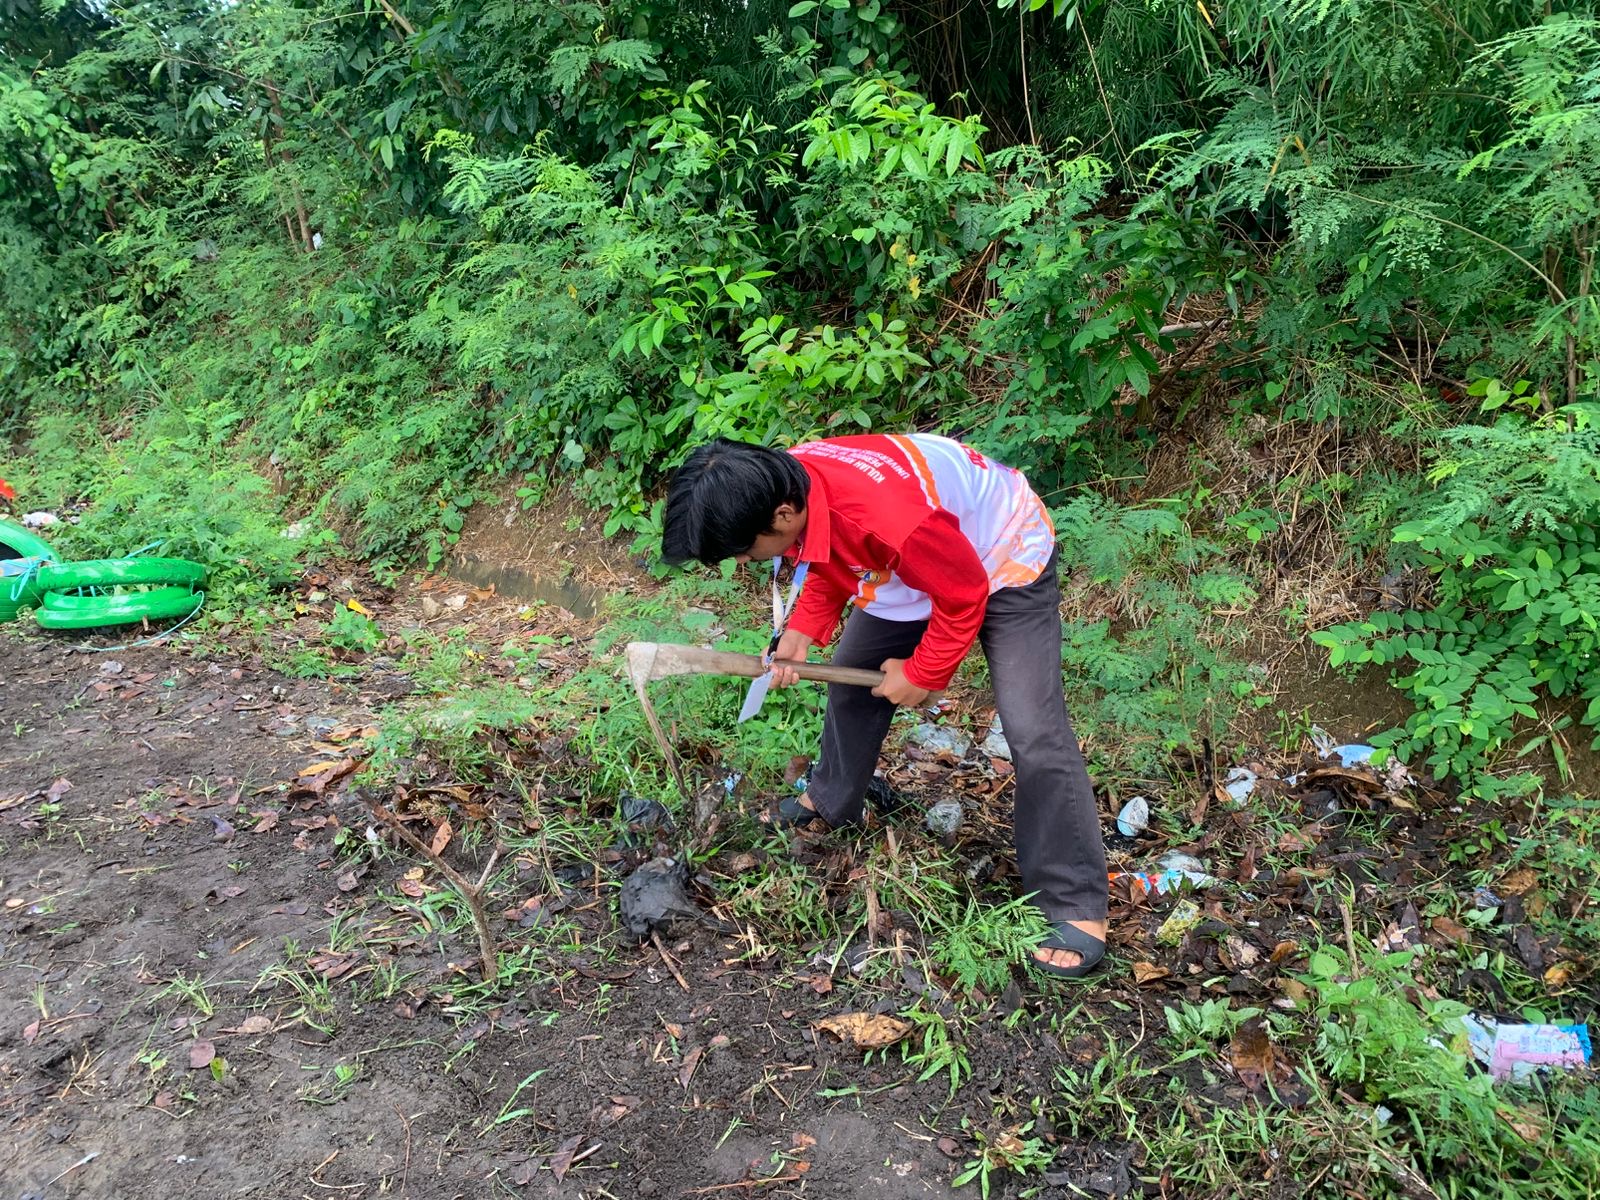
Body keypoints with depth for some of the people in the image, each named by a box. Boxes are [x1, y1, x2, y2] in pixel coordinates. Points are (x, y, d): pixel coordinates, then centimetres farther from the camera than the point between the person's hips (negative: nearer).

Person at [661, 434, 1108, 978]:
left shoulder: (886, 515, -43)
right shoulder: (786, 484, -18)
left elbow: (963, 598, -27)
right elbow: (830, 561, 3)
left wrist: (920, 676, -14)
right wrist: (802, 632, -11)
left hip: (1004, 561, -8)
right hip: (915, 565, 8)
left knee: (1034, 733, -16)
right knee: (852, 676, 15)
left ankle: (1079, 909, -6)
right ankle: (832, 800, 40)